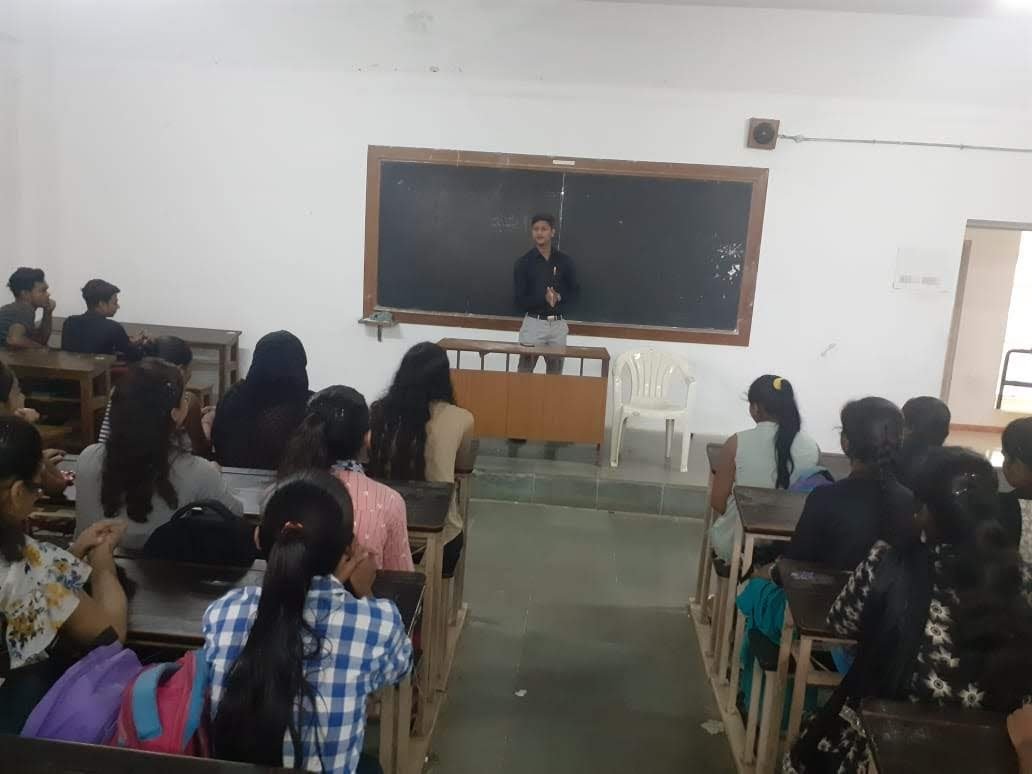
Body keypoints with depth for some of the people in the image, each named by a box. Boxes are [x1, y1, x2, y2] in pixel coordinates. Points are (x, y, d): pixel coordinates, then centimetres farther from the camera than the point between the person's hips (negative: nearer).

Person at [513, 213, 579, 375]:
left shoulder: (565, 261, 4)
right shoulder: (524, 262, -3)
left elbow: (574, 291, 11)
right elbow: (520, 300, -6)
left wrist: (559, 297, -10)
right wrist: (544, 298, -21)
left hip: (558, 324, 3)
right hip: (534, 323, -2)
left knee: (556, 374, 9)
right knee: (524, 372, -2)